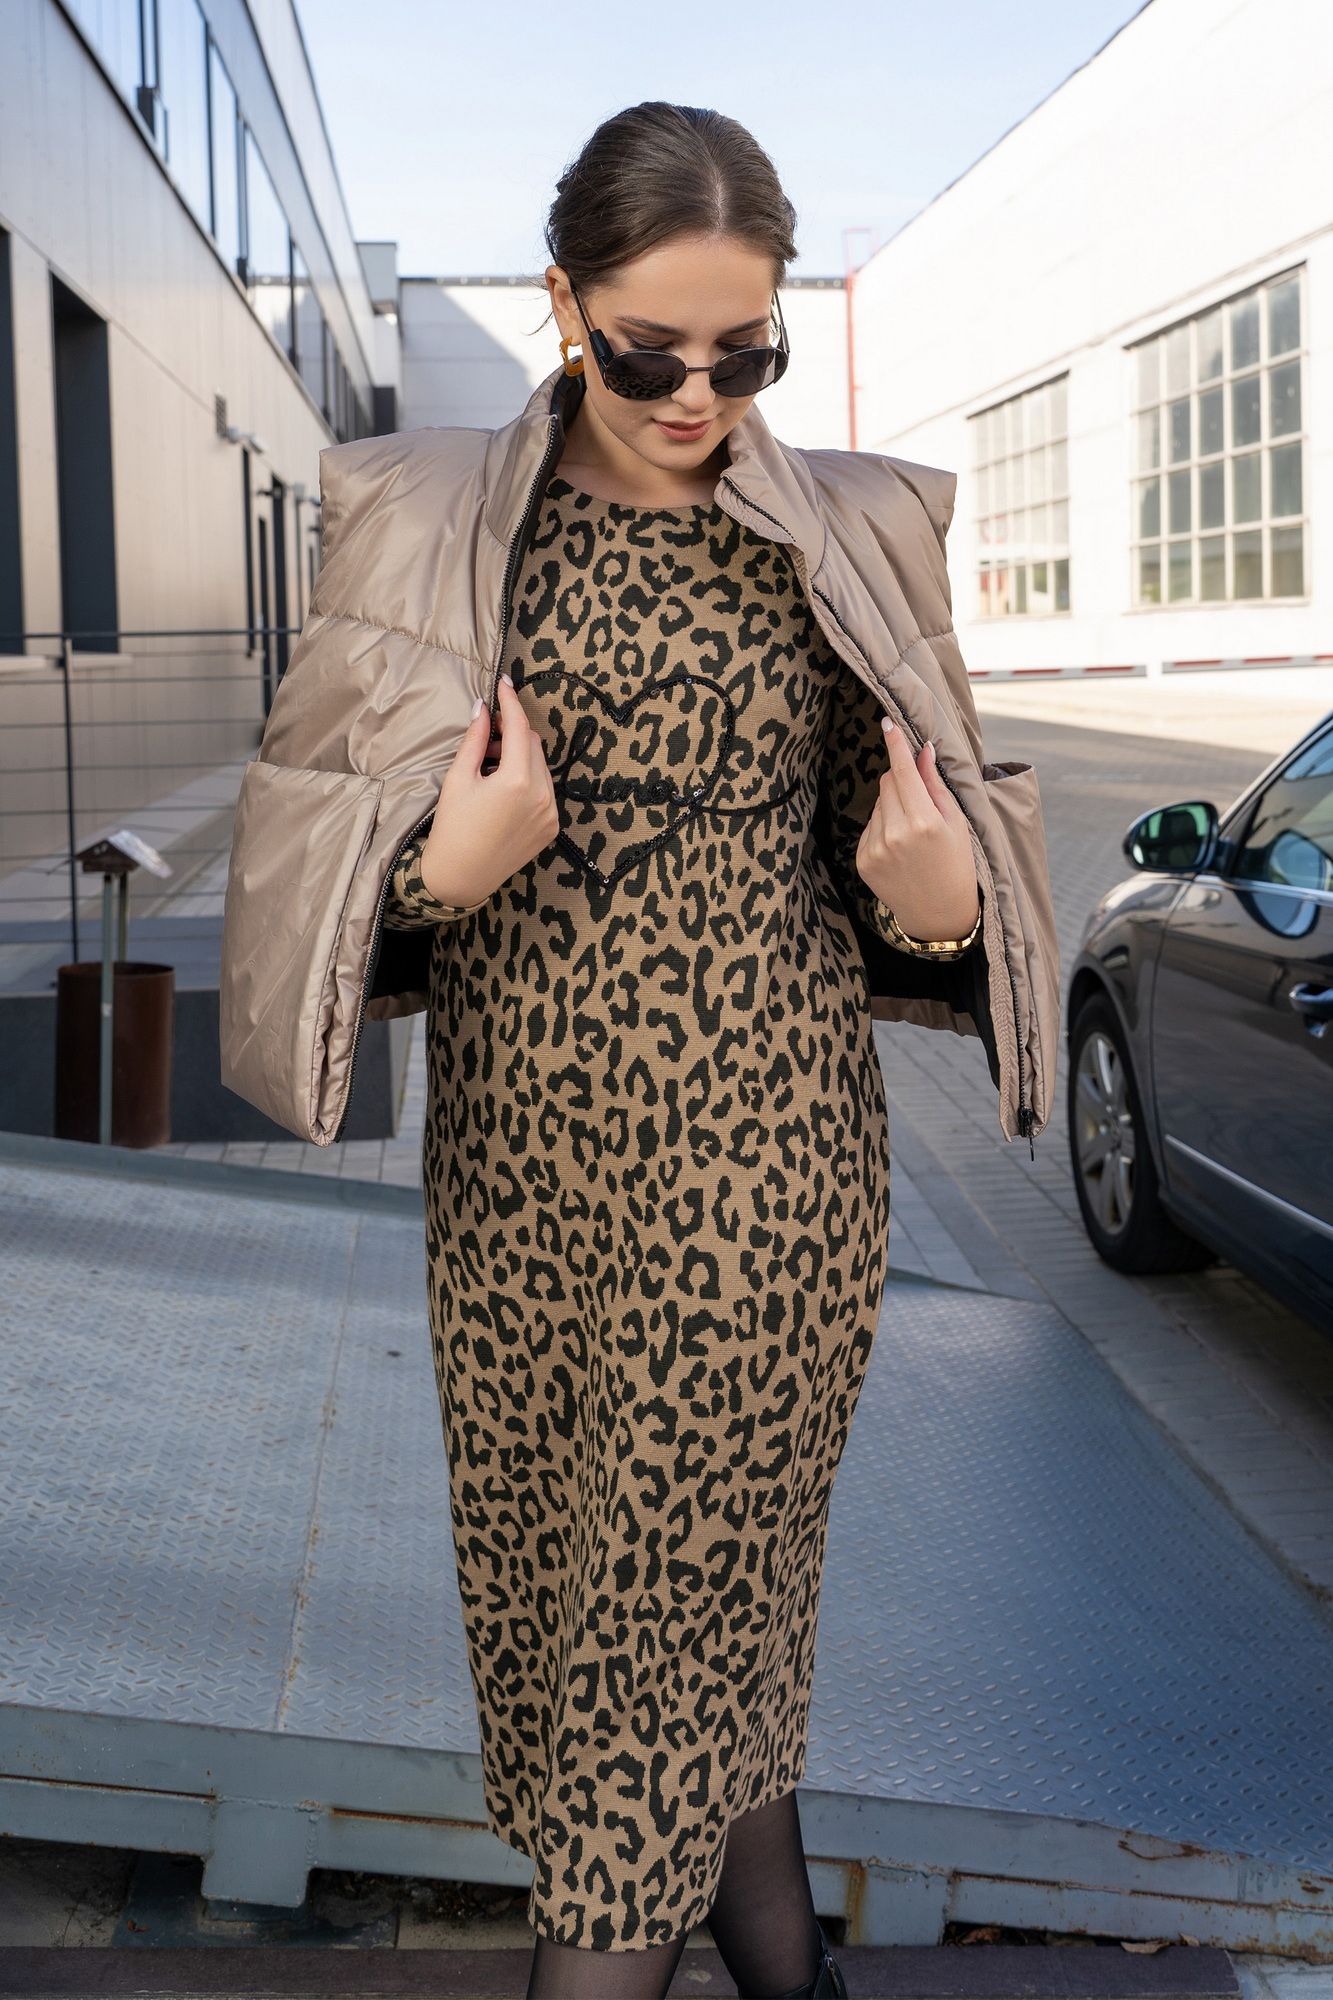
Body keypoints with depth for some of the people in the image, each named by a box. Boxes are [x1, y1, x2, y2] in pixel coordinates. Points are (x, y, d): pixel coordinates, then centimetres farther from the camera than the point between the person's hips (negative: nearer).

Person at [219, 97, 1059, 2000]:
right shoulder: (427, 522, 1)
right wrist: (441, 866, -17)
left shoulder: (843, 536, 2)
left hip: (761, 1141, -2)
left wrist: (936, 906, -14)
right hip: (516, 1136, 2)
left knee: (692, 1553, 2)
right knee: (539, 1537, 13)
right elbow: (315, 825, 4)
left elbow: (898, 846, 9)